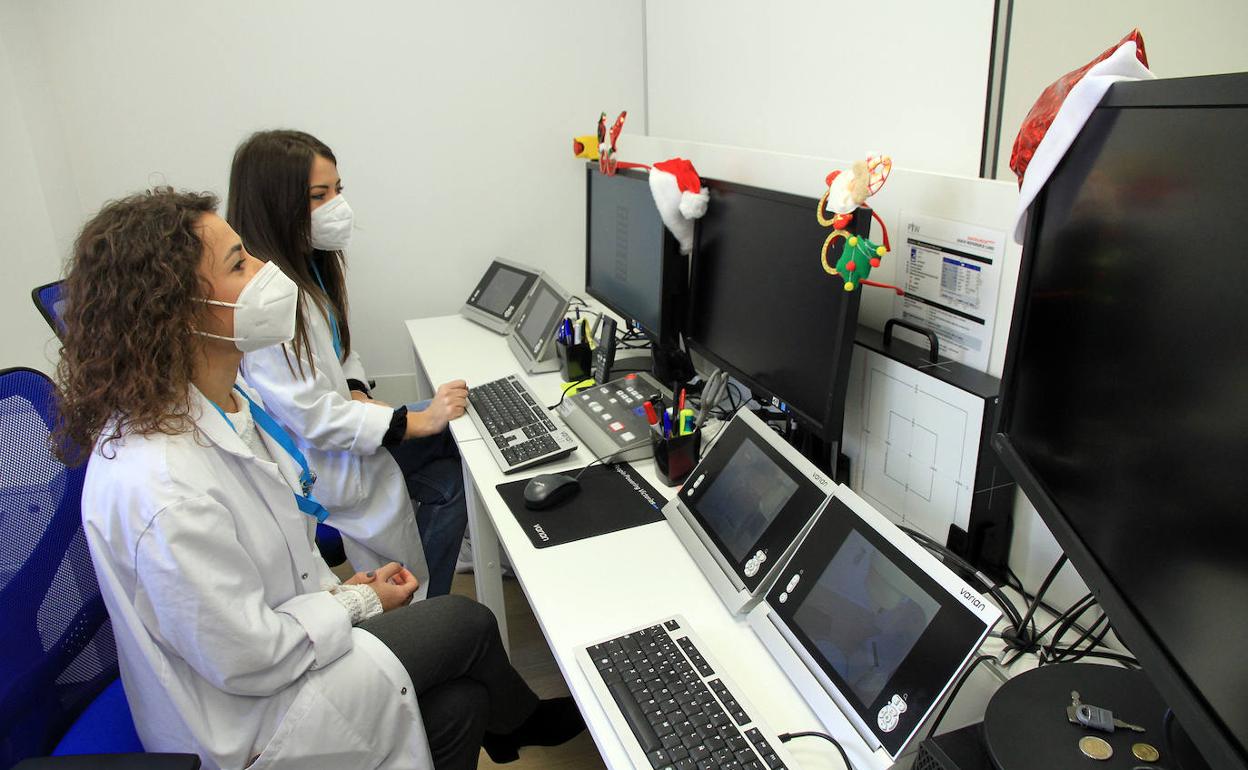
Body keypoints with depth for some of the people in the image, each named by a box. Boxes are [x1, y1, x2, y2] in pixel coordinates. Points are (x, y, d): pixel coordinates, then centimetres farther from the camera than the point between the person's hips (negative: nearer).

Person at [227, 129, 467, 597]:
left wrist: (355, 391, -5)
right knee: (450, 481, -9)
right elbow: (310, 416, -27)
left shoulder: (311, 263, 2)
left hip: (336, 428, 9)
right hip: (316, 465, -8)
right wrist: (417, 421, -25)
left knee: (456, 442, -2)